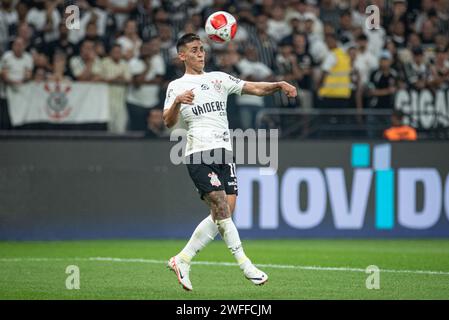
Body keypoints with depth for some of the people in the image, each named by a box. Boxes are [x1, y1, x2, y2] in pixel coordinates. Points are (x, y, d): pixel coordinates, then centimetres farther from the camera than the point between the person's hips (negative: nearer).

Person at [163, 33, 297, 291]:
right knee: (221, 207, -16)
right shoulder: (176, 86, 6)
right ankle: (245, 265, -14)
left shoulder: (219, 78, 19)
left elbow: (255, 88, 12)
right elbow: (168, 122, -9)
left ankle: (183, 260, 7)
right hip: (199, 154, -5)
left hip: (224, 153, 5)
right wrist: (177, 102, -29)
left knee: (223, 214, -3)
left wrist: (279, 85, -7)